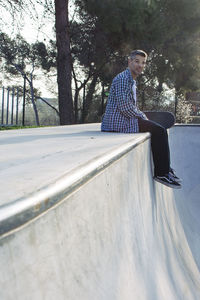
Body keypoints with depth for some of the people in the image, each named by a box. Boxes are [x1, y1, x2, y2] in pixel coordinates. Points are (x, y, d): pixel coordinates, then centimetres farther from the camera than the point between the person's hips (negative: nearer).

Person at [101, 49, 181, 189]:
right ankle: (162, 173, -8)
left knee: (159, 130, 16)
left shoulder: (132, 81, 22)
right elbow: (124, 106, -22)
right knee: (159, 131, -14)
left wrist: (143, 116, 11)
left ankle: (164, 168, 16)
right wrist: (143, 117, -10)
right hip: (117, 122, -11)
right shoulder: (122, 78, -12)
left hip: (123, 119, 11)